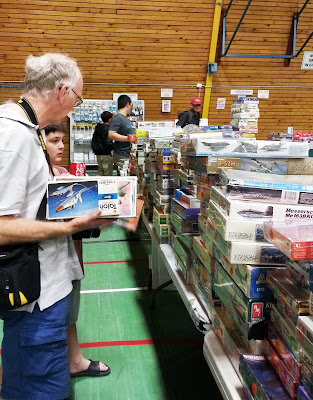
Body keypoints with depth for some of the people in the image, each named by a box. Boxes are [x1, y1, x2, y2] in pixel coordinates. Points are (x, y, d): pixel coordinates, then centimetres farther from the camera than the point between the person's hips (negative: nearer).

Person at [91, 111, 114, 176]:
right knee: (108, 174, -3)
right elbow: (108, 144, -22)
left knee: (100, 174, 15)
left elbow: (93, 141, 17)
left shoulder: (98, 127, 10)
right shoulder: (107, 129, -17)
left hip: (98, 154, 9)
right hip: (106, 155, -9)